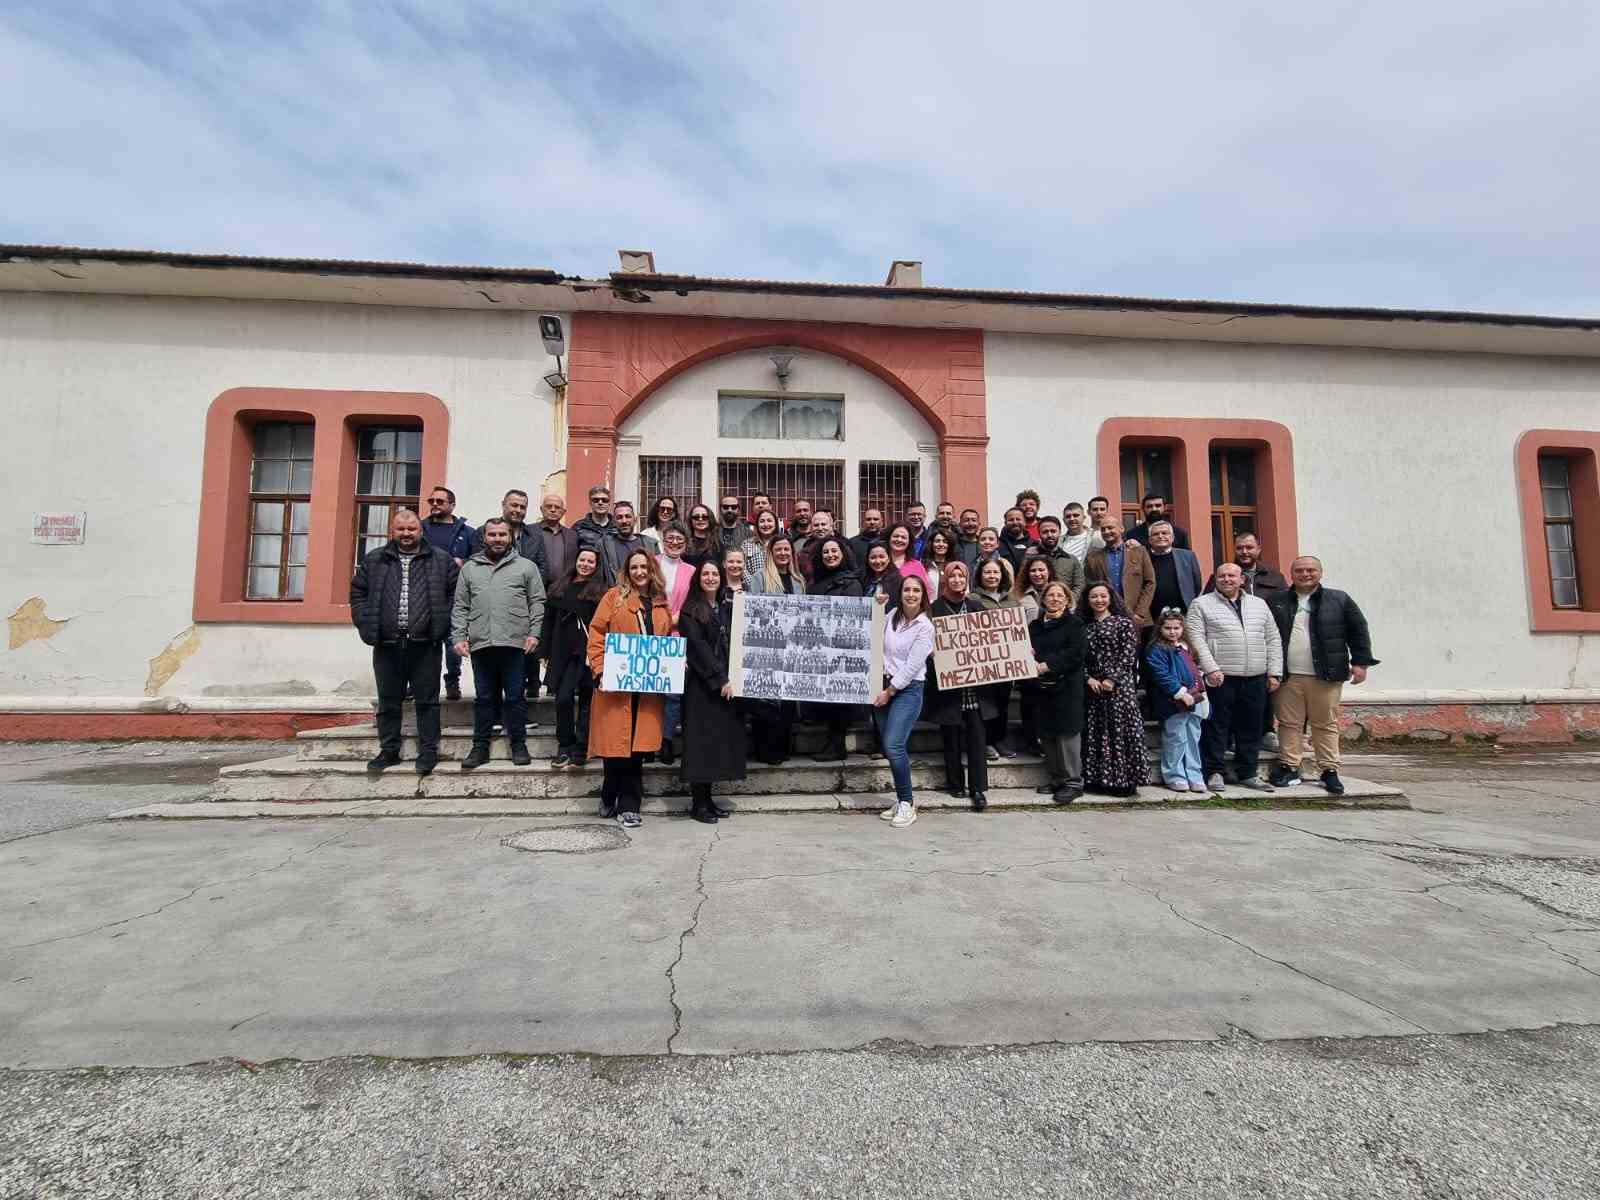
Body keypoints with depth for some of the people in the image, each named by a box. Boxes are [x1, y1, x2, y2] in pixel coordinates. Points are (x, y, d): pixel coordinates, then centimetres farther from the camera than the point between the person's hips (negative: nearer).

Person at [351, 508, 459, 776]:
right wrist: (365, 624, 5)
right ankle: (389, 751, 23)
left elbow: (457, 592, 6)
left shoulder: (441, 560, 4)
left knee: (427, 701, 4)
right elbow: (358, 592, 15)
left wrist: (444, 623, -1)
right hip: (387, 644, 2)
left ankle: (428, 751, 13)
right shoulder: (373, 560, 11)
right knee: (388, 701, 11)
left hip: (425, 644, -2)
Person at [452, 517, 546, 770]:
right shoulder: (469, 568, 14)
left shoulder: (526, 566, 6)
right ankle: (480, 747, 18)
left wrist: (534, 633, -6)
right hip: (480, 644, 2)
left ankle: (519, 745, 15)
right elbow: (460, 607, 12)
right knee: (484, 698, 10)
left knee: (515, 697, 4)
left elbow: (537, 603, 3)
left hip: (514, 643, -2)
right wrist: (459, 636, 1)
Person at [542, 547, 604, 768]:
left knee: (587, 700, 4)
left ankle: (581, 750, 11)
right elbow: (549, 621, 14)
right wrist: (546, 652, 9)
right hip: (565, 653, 2)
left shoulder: (601, 591, 2)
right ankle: (565, 746, 8)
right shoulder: (559, 588, 13)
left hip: (590, 652, -2)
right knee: (563, 698, -6)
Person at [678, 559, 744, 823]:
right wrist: (720, 680, -16)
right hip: (702, 685, -5)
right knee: (702, 740, -4)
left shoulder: (728, 607, 13)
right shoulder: (691, 611, -3)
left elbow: (735, 642, 15)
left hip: (727, 683, 5)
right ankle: (698, 803, 4)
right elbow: (698, 647, -11)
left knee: (722, 737, 5)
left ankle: (707, 799, 14)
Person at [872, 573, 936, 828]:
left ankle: (907, 802, 1)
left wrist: (889, 692, -10)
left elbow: (911, 667, -12)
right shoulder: (893, 615, 7)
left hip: (907, 690, -6)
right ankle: (904, 797, 23)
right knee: (887, 747, 7)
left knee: (893, 746, -16)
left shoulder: (925, 627, -9)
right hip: (884, 684, 6)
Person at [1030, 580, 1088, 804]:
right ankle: (1056, 779, 19)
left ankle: (1073, 781, 4)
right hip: (1042, 688, 6)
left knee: (1067, 733, -5)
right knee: (1047, 735, 8)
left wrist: (1047, 665, -18)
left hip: (1066, 687, -5)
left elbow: (1076, 652, -14)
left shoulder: (1074, 623, -1)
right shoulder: (1034, 625, 15)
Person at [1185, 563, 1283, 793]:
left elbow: (1273, 640, 15)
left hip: (1256, 679, 4)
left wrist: (1274, 673, 7)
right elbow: (1196, 639, -7)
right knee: (1216, 727, -1)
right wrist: (1211, 669, -15)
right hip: (1220, 678, -4)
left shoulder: (1259, 604, 16)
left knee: (1251, 728, 10)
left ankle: (1247, 773, 20)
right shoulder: (1201, 604, 2)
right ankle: (1214, 773, 8)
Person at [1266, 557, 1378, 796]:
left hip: (1326, 676, -1)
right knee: (1289, 724, 4)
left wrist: (1360, 662, 0)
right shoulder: (1276, 602, 7)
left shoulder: (1339, 600, 6)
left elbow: (1358, 631, 7)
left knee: (1326, 724, 5)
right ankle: (1290, 768, 11)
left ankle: (1330, 771, 13)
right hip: (1288, 677, 1)